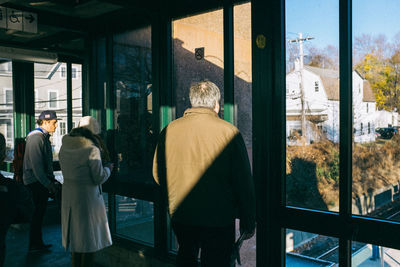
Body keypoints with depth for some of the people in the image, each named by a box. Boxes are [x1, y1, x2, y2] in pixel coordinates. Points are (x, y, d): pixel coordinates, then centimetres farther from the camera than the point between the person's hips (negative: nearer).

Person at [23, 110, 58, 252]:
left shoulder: (44, 137, 16)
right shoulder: (36, 138, -17)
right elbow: (36, 165, -22)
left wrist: (51, 180, 16)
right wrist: (48, 184, -20)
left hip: (42, 182, 10)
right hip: (36, 182, -10)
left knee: (39, 213, 15)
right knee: (37, 214, -2)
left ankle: (37, 243, 24)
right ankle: (35, 245, 8)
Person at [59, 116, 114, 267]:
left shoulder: (64, 148, 3)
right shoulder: (92, 149, -18)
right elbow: (99, 178, -16)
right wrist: (108, 168, 4)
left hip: (68, 195, 7)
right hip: (88, 196, -7)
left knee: (75, 235, 22)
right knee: (90, 237, 7)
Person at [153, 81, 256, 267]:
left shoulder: (169, 130, -3)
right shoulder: (229, 132, -12)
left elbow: (158, 174, 7)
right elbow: (244, 182, -10)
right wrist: (248, 222, 0)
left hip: (180, 216, 4)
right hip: (219, 219, -3)